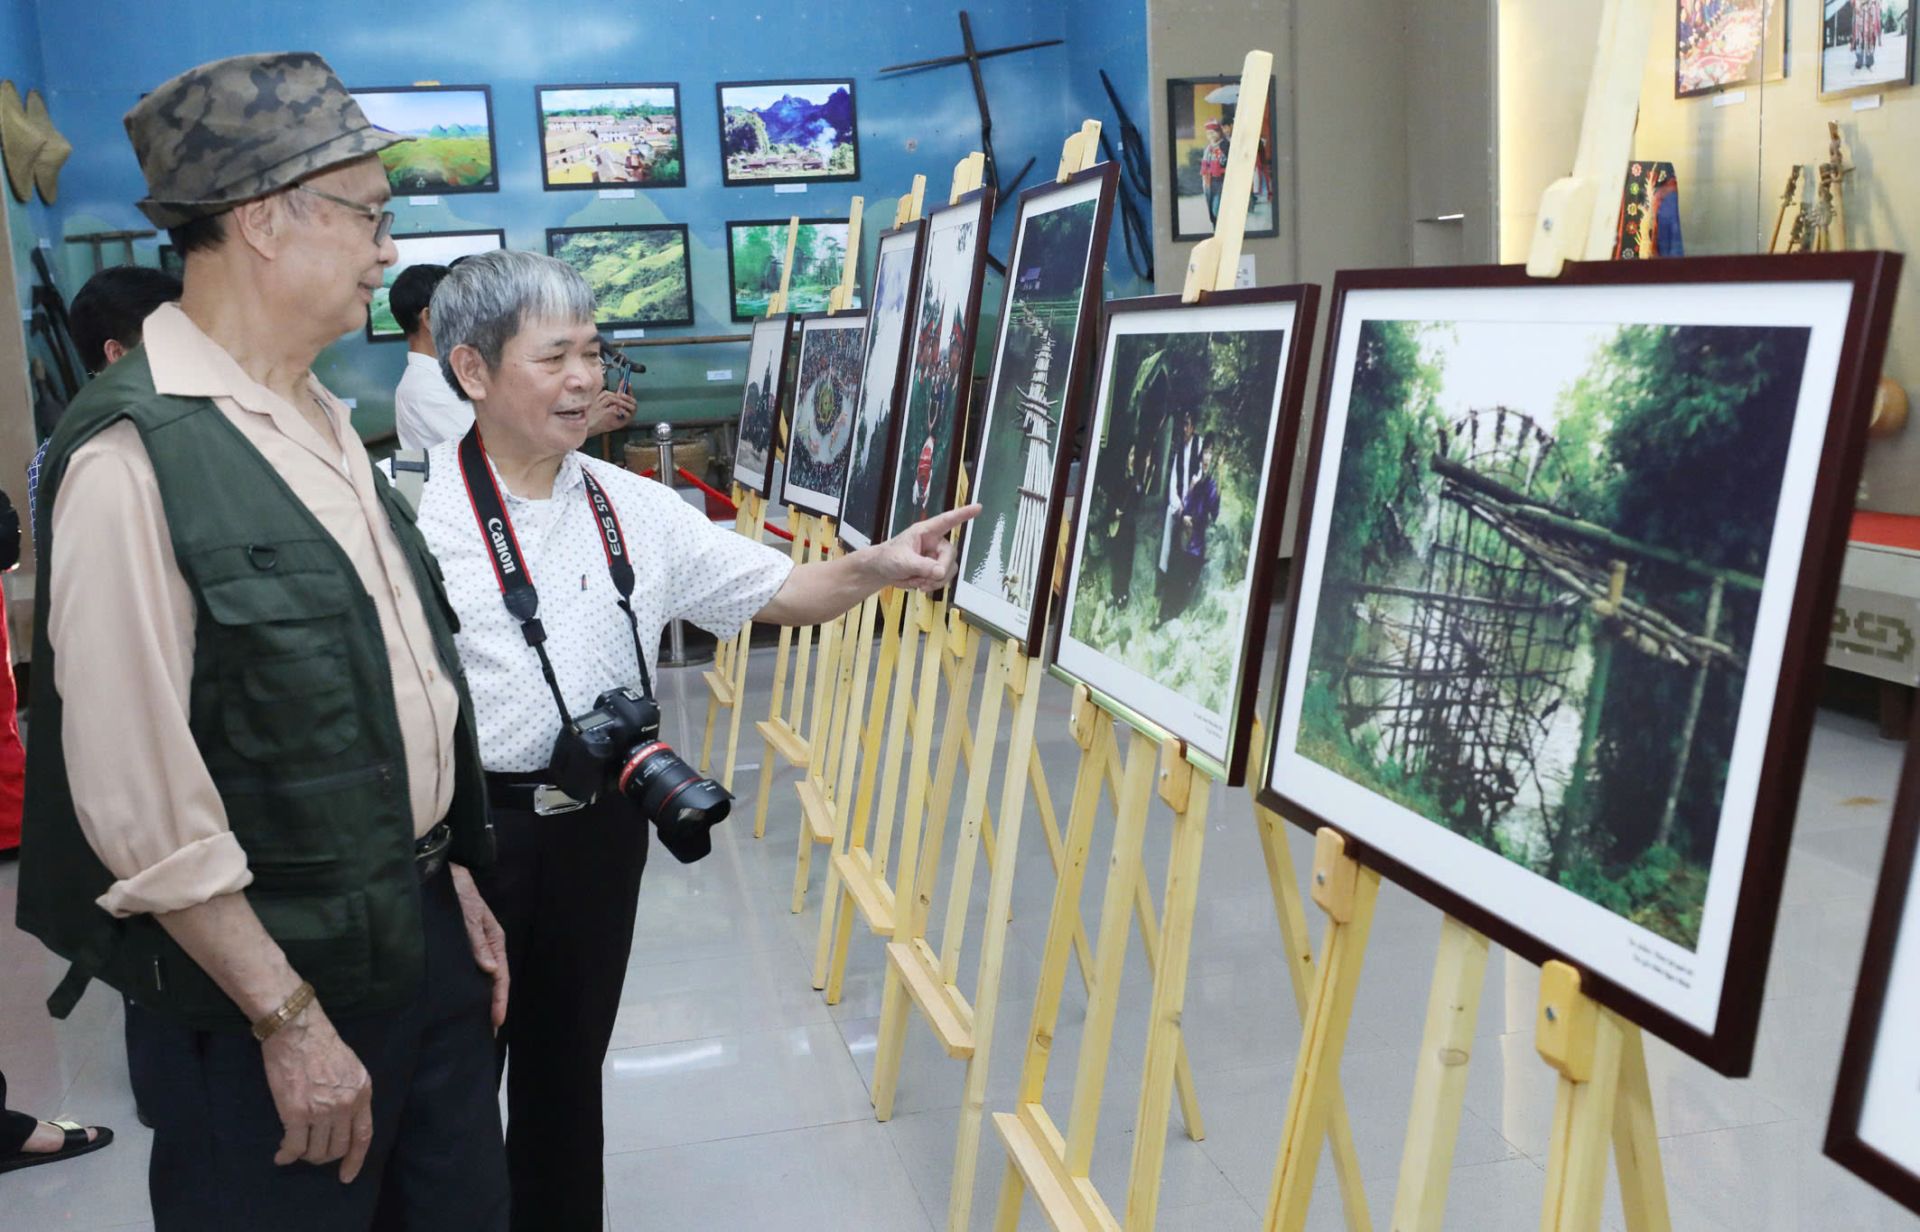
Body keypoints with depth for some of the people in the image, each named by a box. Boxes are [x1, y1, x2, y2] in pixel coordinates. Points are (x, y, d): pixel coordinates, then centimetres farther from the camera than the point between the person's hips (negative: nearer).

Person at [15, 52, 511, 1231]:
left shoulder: (326, 425, 7)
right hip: (276, 970, -8)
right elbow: (140, 796, -21)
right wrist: (288, 1018, -16)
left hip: (423, 927, 8)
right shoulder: (135, 453, -19)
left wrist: (454, 880, 13)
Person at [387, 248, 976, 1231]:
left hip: (603, 828, 5)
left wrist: (876, 566, -16)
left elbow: (778, 592, 2)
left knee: (569, 1065, 22)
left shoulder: (634, 509, 2)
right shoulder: (412, 510, -15)